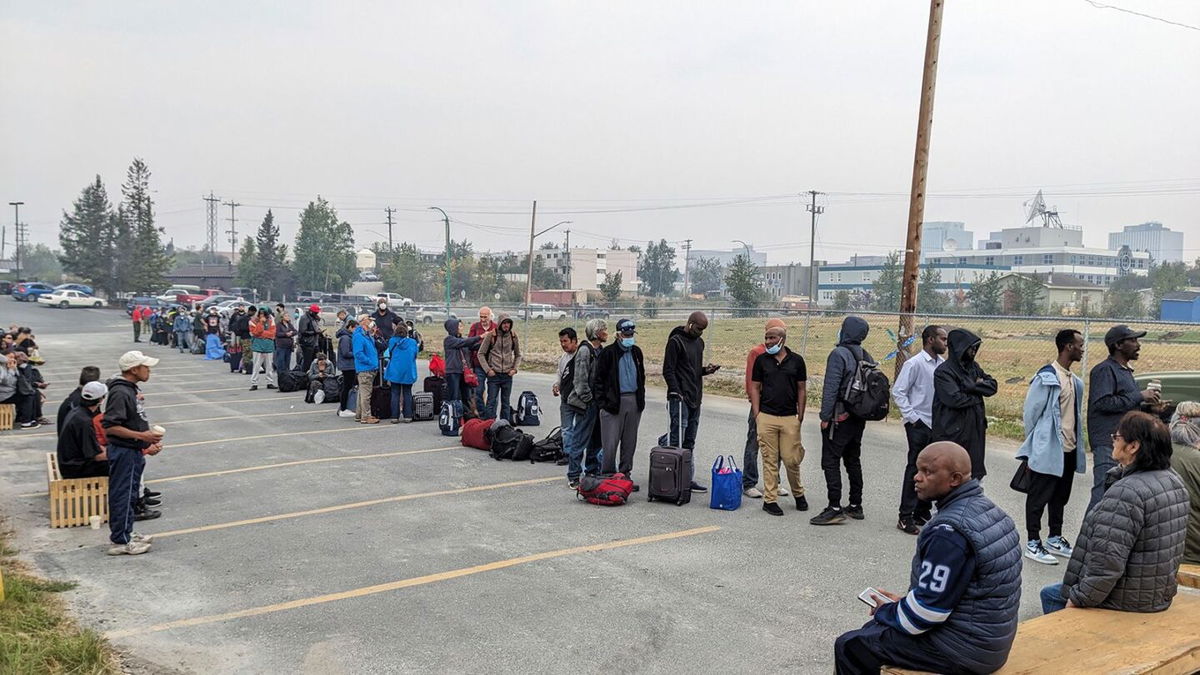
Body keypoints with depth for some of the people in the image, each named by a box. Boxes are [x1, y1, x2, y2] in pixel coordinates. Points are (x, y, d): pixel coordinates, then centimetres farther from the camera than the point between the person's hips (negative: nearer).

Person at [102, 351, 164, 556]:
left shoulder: (131, 389, 11)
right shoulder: (120, 393, -20)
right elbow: (109, 426, -26)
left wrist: (148, 442, 16)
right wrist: (141, 436, -26)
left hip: (134, 452, 10)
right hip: (124, 452, -10)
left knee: (130, 494, 18)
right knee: (123, 496, -2)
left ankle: (126, 534, 29)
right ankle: (120, 542, 6)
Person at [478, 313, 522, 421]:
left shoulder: (513, 336, 4)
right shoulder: (491, 335, -5)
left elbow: (518, 355, 16)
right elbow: (480, 354, 0)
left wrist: (515, 368, 1)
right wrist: (487, 369, -8)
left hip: (508, 375, 3)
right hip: (494, 374, -3)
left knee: (506, 403, 9)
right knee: (492, 401, -4)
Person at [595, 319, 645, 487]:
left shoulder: (636, 352, 12)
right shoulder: (608, 353, -6)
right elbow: (598, 380, -5)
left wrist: (641, 398, 14)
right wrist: (602, 403, -10)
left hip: (633, 402, 6)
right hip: (614, 402, -6)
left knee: (629, 443, 10)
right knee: (610, 443, -5)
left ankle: (625, 475, 20)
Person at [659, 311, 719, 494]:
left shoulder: (699, 342, 17)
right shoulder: (675, 341, -8)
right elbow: (668, 370, -11)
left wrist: (705, 370, 6)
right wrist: (676, 392, -20)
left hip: (695, 398, 8)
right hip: (680, 398, -8)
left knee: (689, 442, 10)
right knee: (677, 438, -9)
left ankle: (687, 478, 14)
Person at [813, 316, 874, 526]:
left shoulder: (839, 354, -14)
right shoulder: (866, 356, 8)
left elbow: (831, 388, -18)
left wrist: (825, 416, -15)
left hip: (840, 416, -8)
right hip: (859, 418, 8)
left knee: (830, 461, -5)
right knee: (853, 460, 16)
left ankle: (835, 509, -8)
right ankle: (855, 506, 23)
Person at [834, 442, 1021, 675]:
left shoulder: (949, 531, -26)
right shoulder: (986, 510, 5)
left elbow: (928, 608, -23)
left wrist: (885, 612, -5)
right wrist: (903, 602, 11)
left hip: (963, 650, -10)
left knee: (850, 647, -2)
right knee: (873, 629, 23)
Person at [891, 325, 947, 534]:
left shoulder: (942, 364, 7)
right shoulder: (914, 364, -11)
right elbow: (898, 392, -11)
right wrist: (911, 417, -13)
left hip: (937, 425, 6)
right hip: (919, 425, -6)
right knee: (915, 469, -3)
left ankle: (922, 512, 24)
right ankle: (905, 517, 3)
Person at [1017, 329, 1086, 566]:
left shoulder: (1074, 380, 12)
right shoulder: (1047, 377, -15)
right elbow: (1031, 411, -12)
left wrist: (1077, 442, 15)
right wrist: (1034, 445, -6)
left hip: (1069, 449, 9)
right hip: (1048, 449, -8)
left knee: (1060, 497, 17)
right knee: (1039, 497, 0)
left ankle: (1055, 538, 29)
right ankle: (1033, 543, 7)